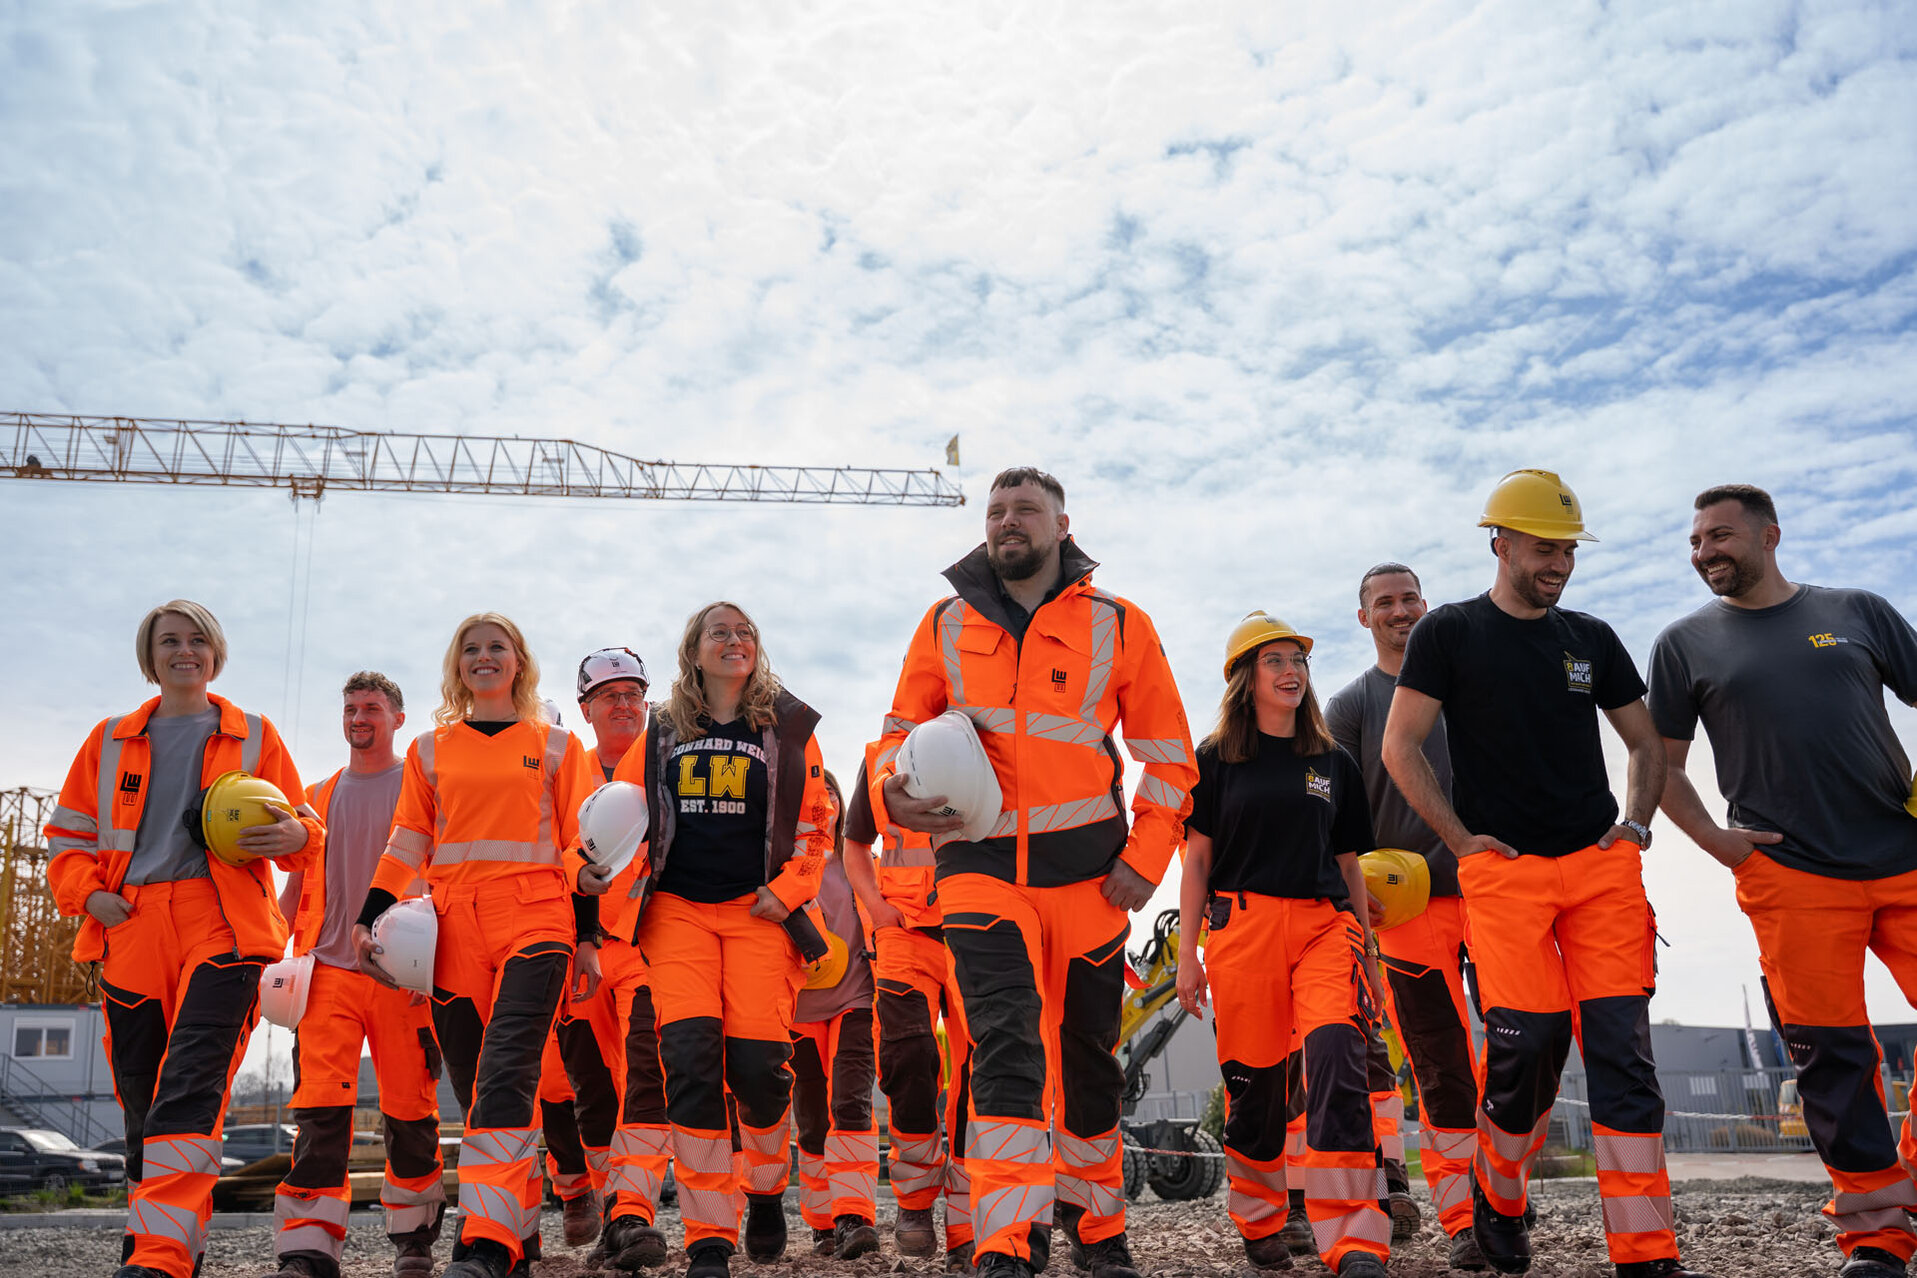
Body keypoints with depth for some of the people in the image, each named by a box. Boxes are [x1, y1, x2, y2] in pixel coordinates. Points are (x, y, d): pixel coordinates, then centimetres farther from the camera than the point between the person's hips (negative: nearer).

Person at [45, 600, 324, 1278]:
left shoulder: (255, 737, 13)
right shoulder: (110, 740, 19)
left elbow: (301, 826, 15)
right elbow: (68, 833, 21)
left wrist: (295, 834, -9)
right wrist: (88, 892, 2)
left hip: (222, 925, -3)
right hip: (131, 929, 4)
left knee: (190, 1086, -19)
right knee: (140, 1096, 6)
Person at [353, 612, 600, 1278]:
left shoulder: (556, 745, 12)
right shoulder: (429, 750, 18)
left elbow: (580, 844, 10)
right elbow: (407, 841, 17)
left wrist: (589, 936, 4)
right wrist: (369, 918, 5)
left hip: (535, 921, -3)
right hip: (454, 929, 3)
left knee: (504, 1077, -20)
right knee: (475, 1085, 4)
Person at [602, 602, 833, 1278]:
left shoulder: (786, 728, 9)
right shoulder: (660, 732, 14)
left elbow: (815, 822, 9)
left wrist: (787, 889, -4)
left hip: (758, 910, -1)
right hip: (677, 910, 1)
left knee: (758, 1058, -11)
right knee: (690, 1054, -15)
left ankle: (765, 1188, 20)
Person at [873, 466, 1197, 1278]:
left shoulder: (1118, 625, 4)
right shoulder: (946, 624, 7)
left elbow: (1169, 754, 7)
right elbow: (903, 727, 13)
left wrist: (1147, 856, -4)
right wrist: (893, 790, -9)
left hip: (1088, 871, 1)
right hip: (981, 863, -1)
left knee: (1089, 1055, 12)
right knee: (1007, 1044, -16)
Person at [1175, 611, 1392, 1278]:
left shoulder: (1335, 764, 16)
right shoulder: (1217, 759, 9)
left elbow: (1349, 865, 19)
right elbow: (1198, 858, 8)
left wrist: (1365, 955, 16)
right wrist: (1187, 952, 1)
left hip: (1324, 923, 1)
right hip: (1243, 923, -1)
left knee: (1336, 1056, -19)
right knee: (1253, 1079, 2)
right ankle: (1259, 1223, 25)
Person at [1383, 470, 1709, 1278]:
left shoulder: (1590, 638, 14)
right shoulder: (1449, 633, 2)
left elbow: (1646, 742, 23)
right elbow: (1400, 746, 0)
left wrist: (1635, 825, 7)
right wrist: (1460, 838, -5)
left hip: (1602, 864, 4)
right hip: (1503, 870, -3)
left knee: (1622, 1047, -4)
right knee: (1529, 1042, -9)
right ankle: (1497, 1195, 19)